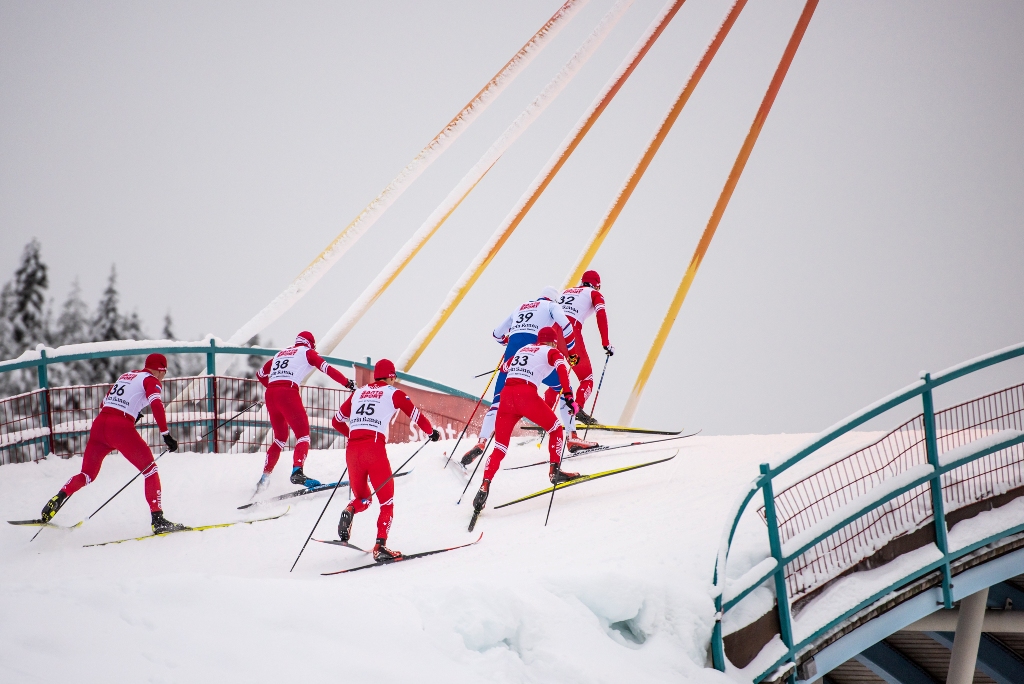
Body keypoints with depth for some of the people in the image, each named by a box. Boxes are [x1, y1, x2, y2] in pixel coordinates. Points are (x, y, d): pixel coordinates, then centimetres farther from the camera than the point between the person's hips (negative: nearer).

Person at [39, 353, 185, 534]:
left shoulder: (127, 375, 26)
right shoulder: (151, 380, 6)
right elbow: (156, 405, -13)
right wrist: (166, 434, -15)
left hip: (99, 424, 6)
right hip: (121, 429, -6)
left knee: (87, 474, 18)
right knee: (150, 470, 5)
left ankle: (59, 497, -6)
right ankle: (158, 519, -5)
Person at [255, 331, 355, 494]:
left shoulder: (280, 354, 28)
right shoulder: (307, 352, 12)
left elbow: (260, 374, 35)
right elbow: (326, 368, -1)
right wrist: (348, 383, -3)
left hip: (271, 394, 6)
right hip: (288, 393, -6)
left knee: (280, 438, 20)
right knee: (303, 435, -7)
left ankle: (265, 477, 17)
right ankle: (297, 471, -28)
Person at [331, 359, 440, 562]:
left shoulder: (358, 393, 21)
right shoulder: (393, 393, 9)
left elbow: (337, 421, 27)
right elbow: (415, 414, 11)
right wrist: (431, 432, 29)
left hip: (352, 450, 4)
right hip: (375, 449, -4)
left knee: (362, 498, 23)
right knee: (386, 502, 7)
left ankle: (349, 512, -11)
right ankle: (380, 547, -10)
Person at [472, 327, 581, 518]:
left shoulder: (523, 349, 29)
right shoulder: (551, 351, 14)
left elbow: (504, 367, 43)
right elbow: (563, 367, -7)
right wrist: (568, 396, -11)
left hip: (506, 395, 5)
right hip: (527, 394, -5)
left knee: (500, 447, 6)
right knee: (556, 429, 18)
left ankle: (484, 487, -8)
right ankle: (555, 471, 9)